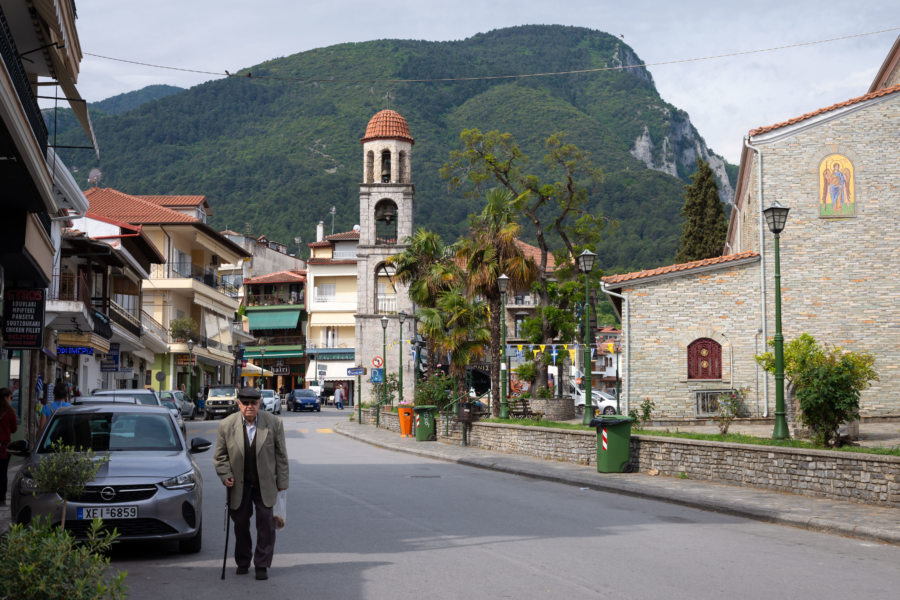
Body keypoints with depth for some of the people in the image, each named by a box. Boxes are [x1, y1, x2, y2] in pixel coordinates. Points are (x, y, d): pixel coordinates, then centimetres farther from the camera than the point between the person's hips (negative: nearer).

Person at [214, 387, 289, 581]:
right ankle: (243, 562, 28)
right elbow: (220, 456, 5)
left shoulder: (274, 423, -6)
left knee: (266, 524, -2)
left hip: (265, 484, -1)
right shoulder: (227, 425, -5)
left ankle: (262, 565, 9)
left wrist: (281, 482, -1)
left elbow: (281, 455, 0)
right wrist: (225, 475, -9)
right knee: (241, 523, 11)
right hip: (239, 485, 1)